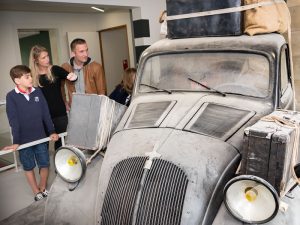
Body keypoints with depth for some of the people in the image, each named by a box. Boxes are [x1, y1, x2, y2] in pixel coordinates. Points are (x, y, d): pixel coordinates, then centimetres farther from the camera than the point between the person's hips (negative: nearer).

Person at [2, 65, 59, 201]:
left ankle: (43, 188, 33)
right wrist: (16, 141, -18)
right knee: (28, 167, 11)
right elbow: (13, 121, -13)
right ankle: (37, 192, 29)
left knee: (44, 164, 11)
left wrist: (52, 131, -2)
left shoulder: (37, 92, -1)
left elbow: (46, 113, 1)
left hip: (41, 137, 3)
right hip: (24, 139, -2)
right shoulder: (11, 96, -10)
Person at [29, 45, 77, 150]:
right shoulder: (32, 75, 0)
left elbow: (68, 75, -13)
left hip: (60, 113, 0)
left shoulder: (55, 70, -2)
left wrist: (73, 76, -36)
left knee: (61, 141, 7)